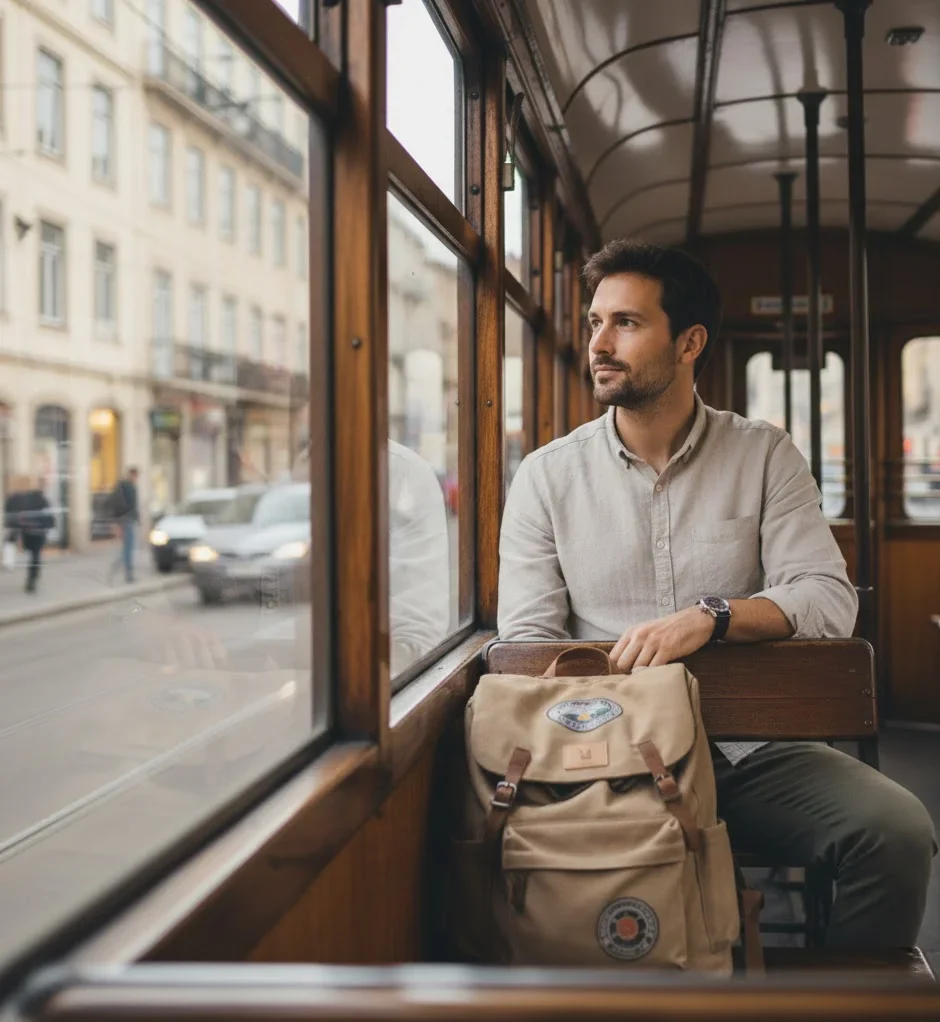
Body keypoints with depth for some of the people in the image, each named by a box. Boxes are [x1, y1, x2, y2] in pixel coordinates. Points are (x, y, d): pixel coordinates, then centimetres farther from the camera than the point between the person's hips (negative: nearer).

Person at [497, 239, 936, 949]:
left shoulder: (765, 456, 8)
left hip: (749, 749, 1)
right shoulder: (547, 476, 6)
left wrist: (712, 615, -21)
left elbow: (830, 600, -3)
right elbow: (526, 639, 0)